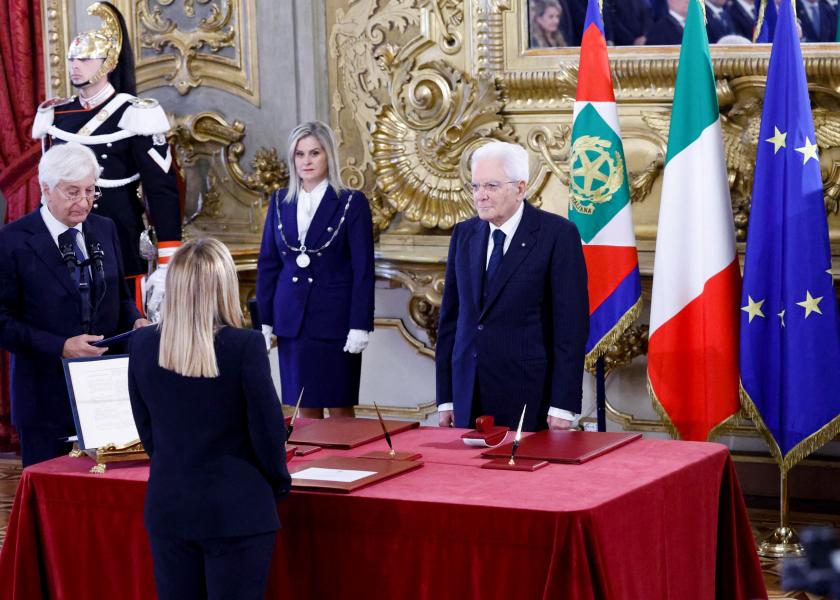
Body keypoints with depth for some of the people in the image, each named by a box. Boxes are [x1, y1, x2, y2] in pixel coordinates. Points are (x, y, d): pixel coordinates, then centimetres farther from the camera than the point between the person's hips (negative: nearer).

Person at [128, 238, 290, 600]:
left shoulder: (142, 345, -4)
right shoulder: (245, 346, -17)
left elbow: (147, 431, 6)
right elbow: (267, 430, -11)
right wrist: (279, 484, 7)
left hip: (168, 506, 4)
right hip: (236, 510, -4)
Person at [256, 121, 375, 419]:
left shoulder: (352, 203, -4)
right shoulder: (280, 202, 8)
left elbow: (363, 269, -6)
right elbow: (268, 263, 11)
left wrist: (359, 326, -11)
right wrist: (264, 321, 6)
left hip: (335, 318, -4)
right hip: (292, 320, 4)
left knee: (340, 407, 2)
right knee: (305, 409, 8)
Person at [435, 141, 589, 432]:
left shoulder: (557, 234, -6)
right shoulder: (464, 234, 10)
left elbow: (571, 324, -9)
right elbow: (450, 317, 11)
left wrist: (563, 405, -13)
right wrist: (445, 398, 7)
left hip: (528, 397, -4)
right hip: (469, 396, 5)